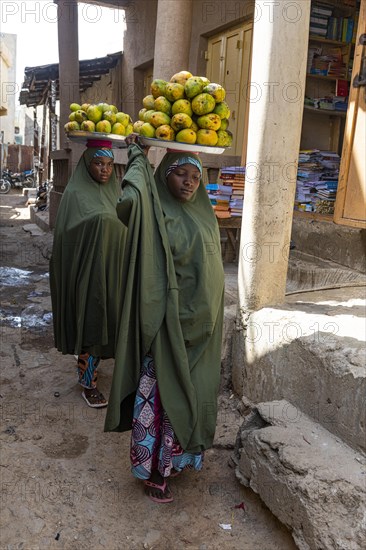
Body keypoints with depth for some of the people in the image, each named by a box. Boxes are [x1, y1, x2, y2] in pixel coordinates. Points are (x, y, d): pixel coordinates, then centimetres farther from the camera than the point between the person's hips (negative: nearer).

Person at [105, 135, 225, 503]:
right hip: (169, 320, -7)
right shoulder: (155, 213, -11)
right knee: (160, 391, 3)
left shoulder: (203, 214, 10)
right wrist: (137, 156, -19)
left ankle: (181, 454, 40)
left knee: (191, 390, 19)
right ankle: (153, 468, 21)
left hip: (201, 321, 7)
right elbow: (129, 202, -35)